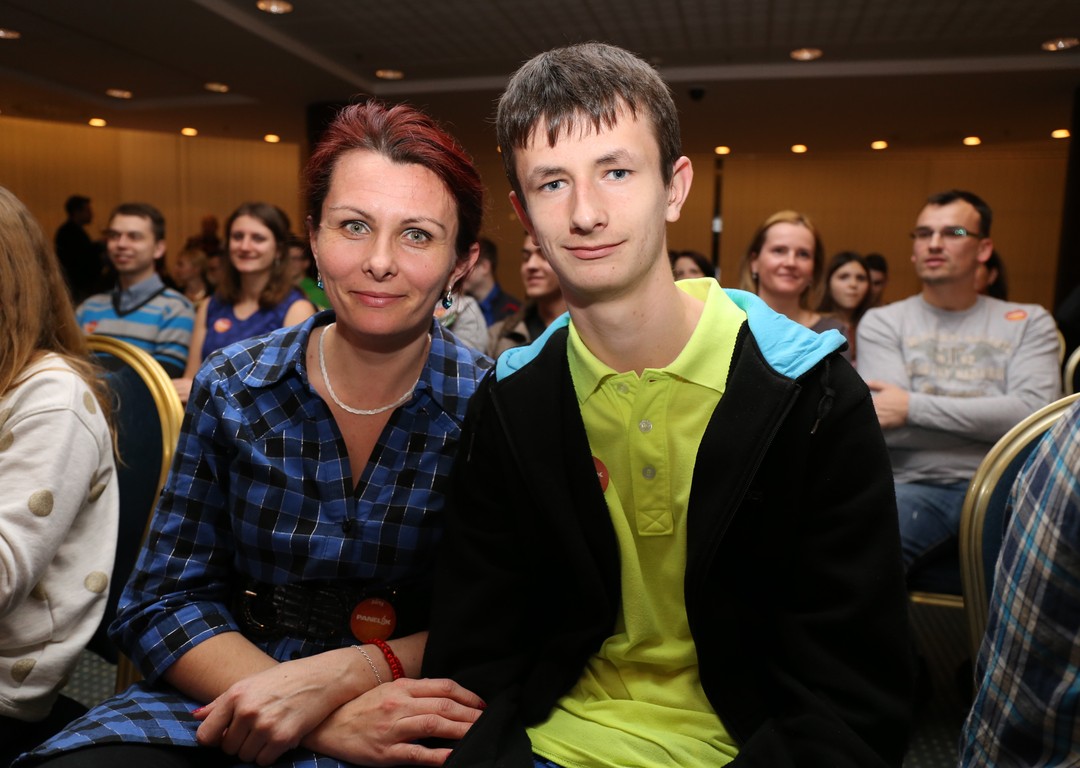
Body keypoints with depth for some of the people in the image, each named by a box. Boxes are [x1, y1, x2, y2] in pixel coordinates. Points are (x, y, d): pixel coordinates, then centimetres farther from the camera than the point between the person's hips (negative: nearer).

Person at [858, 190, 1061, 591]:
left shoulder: (1028, 321, 14)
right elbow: (890, 428, -3)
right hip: (914, 487, -1)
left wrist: (914, 407, -8)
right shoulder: (883, 322, 10)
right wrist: (989, 420, -3)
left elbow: (1034, 412, -4)